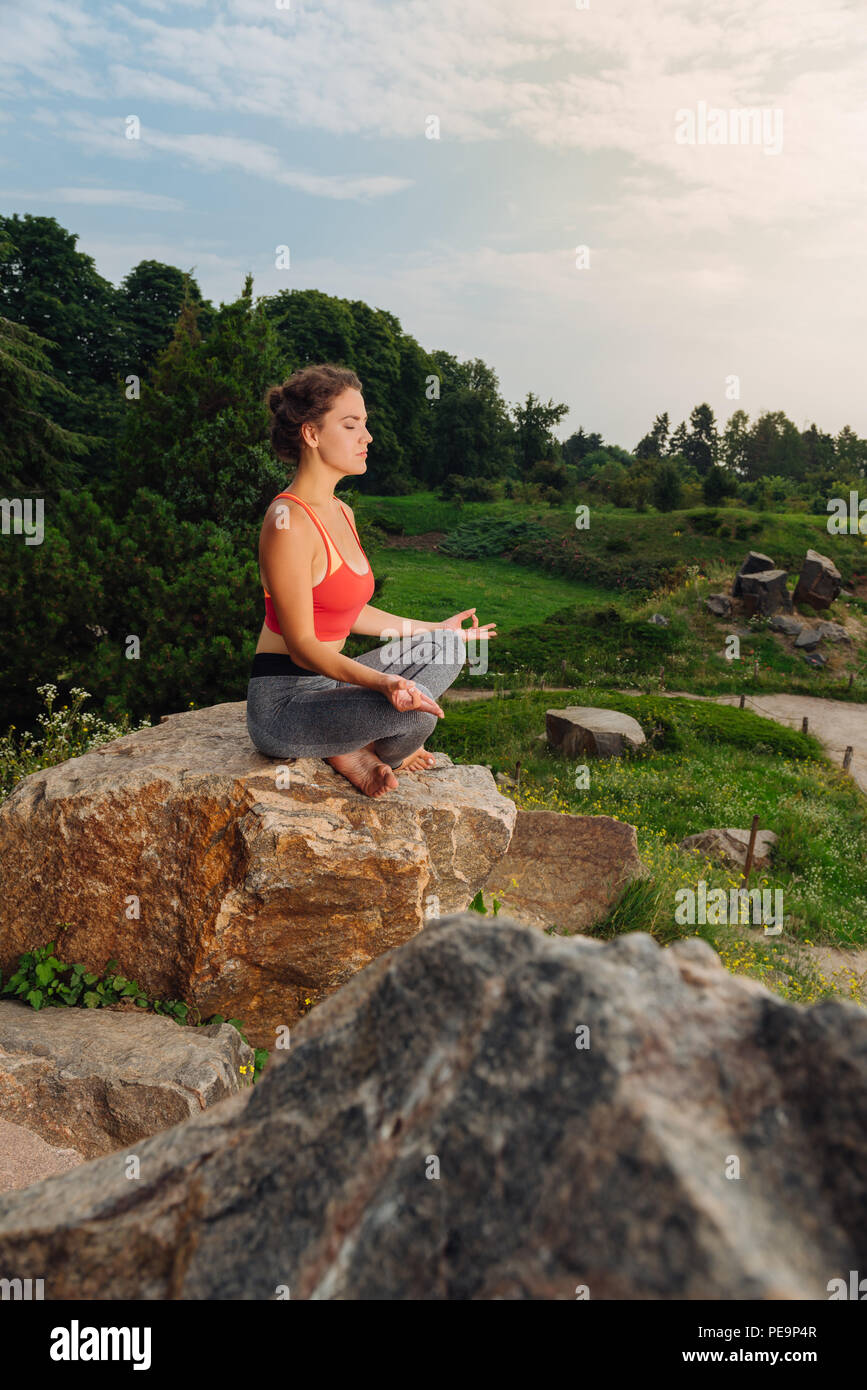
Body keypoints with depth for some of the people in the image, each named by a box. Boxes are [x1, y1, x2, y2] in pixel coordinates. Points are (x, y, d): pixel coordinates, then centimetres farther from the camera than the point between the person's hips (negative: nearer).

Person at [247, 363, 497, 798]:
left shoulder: (342, 513, 9)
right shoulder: (289, 522, -20)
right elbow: (301, 645, -23)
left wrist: (435, 629, 27)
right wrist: (383, 683, -39)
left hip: (325, 684, 10)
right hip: (283, 702, -10)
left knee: (445, 650, 13)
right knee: (415, 710, -31)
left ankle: (359, 749, 0)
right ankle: (357, 754, 3)